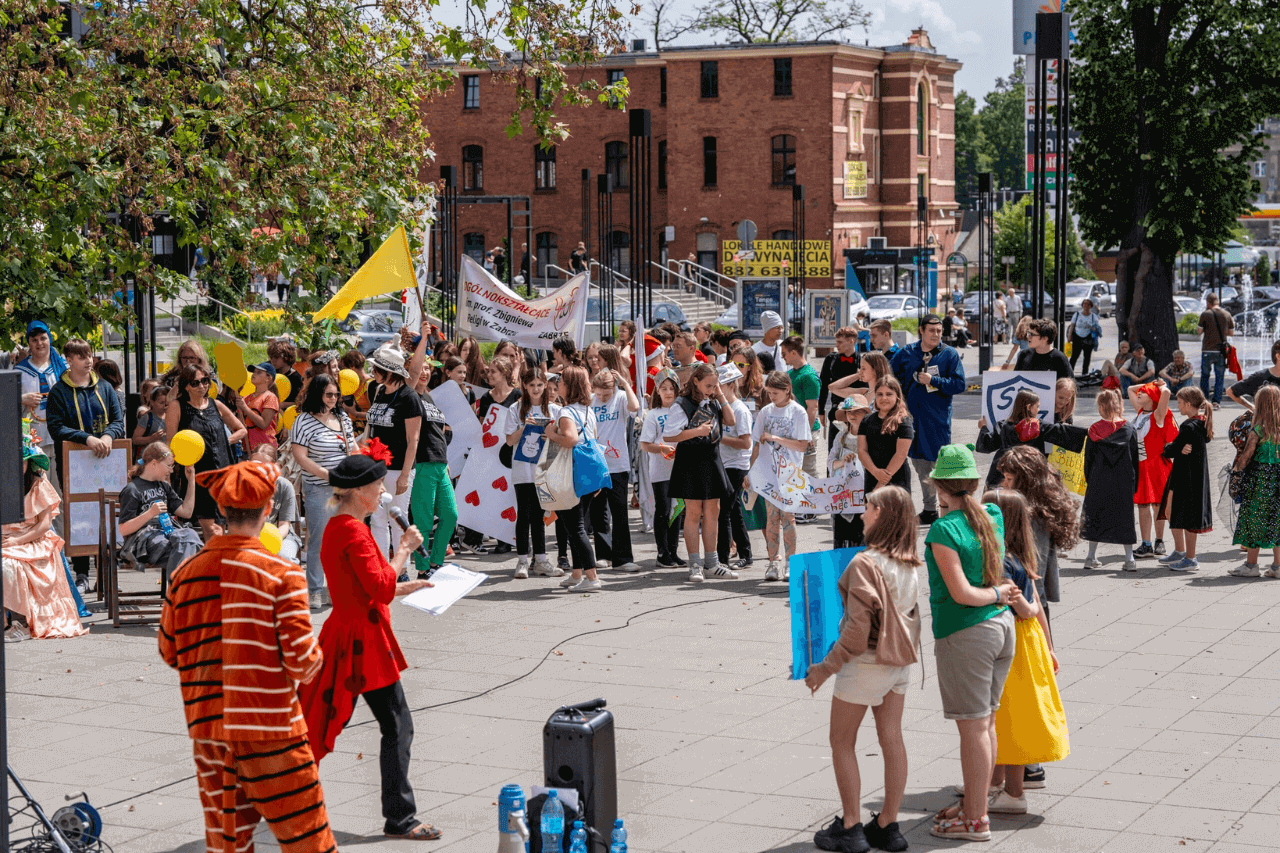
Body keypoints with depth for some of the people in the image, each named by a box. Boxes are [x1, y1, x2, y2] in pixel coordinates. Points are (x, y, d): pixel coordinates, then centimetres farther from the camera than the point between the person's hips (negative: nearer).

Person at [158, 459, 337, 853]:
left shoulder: (186, 573, 2)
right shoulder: (281, 574, -12)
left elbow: (169, 652, 10)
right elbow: (301, 661, -14)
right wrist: (314, 659, 7)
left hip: (206, 728, 5)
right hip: (270, 731, -5)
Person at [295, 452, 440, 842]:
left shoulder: (337, 526, 12)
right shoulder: (354, 531, -20)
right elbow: (382, 588, -24)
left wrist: (405, 587, 19)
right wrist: (404, 549, -14)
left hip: (345, 632, 10)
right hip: (363, 639, -10)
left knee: (326, 719, 16)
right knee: (398, 726, -2)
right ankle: (399, 818, 5)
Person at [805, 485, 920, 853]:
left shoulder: (865, 564, -21)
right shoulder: (910, 564, 2)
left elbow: (858, 629, -22)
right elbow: (910, 615, 11)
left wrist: (827, 667, -16)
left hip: (866, 662, -7)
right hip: (900, 662, 7)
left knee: (841, 742, 6)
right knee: (892, 740, 10)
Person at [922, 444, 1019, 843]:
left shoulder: (943, 530, -17)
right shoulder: (993, 516, 3)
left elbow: (961, 593, -21)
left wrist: (996, 593, -7)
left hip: (965, 634, -8)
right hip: (1001, 625, 8)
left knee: (973, 727, 0)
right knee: (986, 722, 16)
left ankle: (976, 821, 7)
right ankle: (973, 804, 28)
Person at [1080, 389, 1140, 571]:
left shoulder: (1094, 432, -7)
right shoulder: (1130, 431, -2)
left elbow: (1088, 460, -2)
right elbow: (1135, 461, 2)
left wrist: (1089, 481, 10)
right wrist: (1134, 485, 10)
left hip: (1099, 483, -1)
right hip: (1124, 484, 1)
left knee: (1095, 517, 10)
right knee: (1124, 518, 7)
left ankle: (1092, 557, 12)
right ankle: (1129, 559, 4)